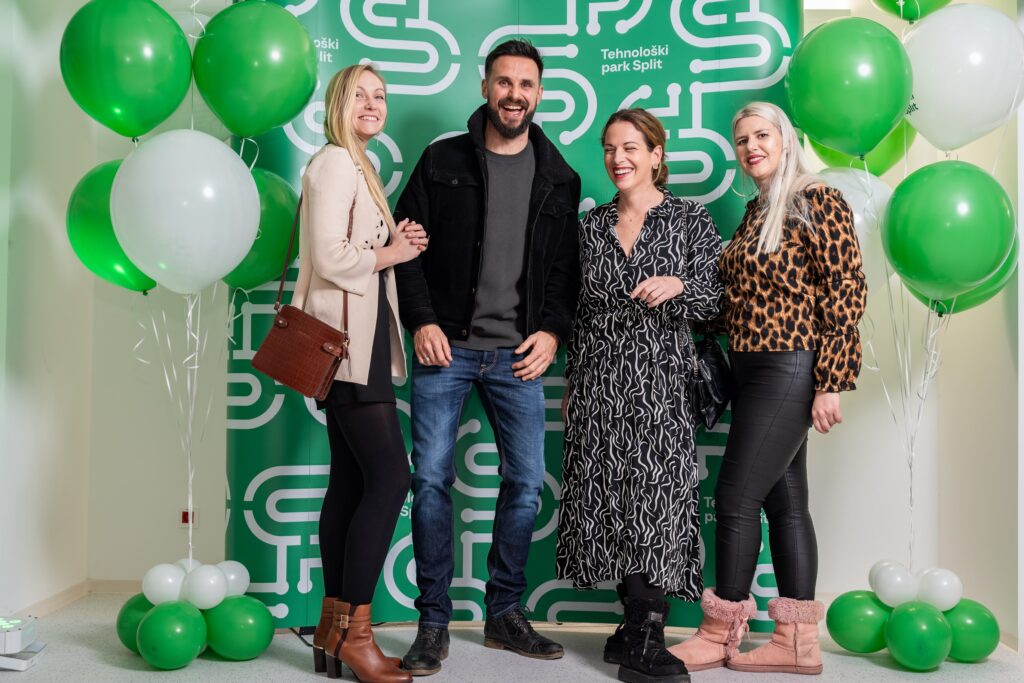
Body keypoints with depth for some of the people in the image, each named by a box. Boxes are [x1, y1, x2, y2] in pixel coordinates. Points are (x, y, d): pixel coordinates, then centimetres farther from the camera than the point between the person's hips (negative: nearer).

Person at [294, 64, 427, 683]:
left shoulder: (358, 166, 23)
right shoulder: (335, 163, -8)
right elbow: (329, 257, -20)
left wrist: (396, 245, 5)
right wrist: (391, 254, -6)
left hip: (360, 342, 10)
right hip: (346, 338, -10)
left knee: (352, 481, 8)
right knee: (391, 477, -12)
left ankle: (334, 628, 14)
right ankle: (355, 631, -5)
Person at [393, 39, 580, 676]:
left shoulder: (559, 177, 10)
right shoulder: (442, 161, 5)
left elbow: (567, 267, 11)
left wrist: (553, 331, -3)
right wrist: (423, 321, -8)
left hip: (518, 356, 2)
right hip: (446, 347, -2)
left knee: (527, 481, 4)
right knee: (431, 479, -4)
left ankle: (505, 612, 21)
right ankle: (434, 623, 10)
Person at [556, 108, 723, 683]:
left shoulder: (690, 219, 3)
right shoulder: (591, 225, 12)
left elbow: (716, 298, 1)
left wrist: (679, 286, -19)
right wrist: (572, 385, 14)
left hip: (661, 379, -3)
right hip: (599, 382, 3)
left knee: (658, 495, -8)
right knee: (613, 499, 3)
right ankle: (638, 623, 14)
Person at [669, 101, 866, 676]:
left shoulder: (818, 201, -9)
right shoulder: (756, 212, 16)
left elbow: (846, 295, -14)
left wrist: (831, 384, -18)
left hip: (789, 372, -8)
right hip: (754, 371, 9)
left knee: (737, 498, -5)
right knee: (785, 502, 10)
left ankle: (721, 634, 11)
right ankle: (799, 643, 18)